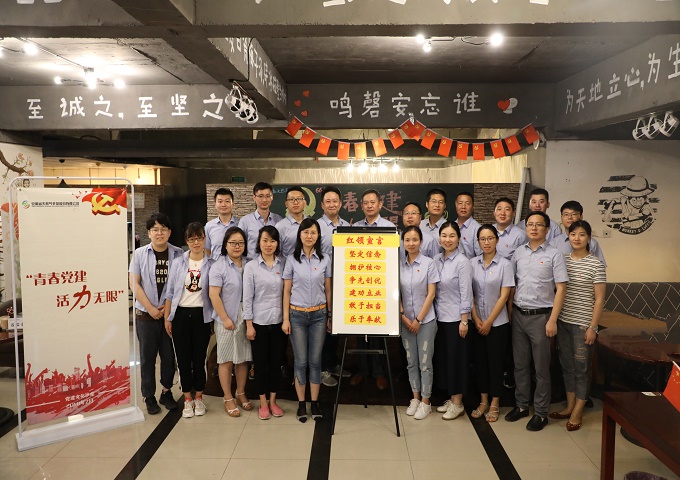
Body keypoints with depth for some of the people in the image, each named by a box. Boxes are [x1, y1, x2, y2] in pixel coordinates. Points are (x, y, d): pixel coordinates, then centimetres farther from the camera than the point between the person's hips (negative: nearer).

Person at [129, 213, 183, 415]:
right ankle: (149, 396, 20)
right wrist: (151, 308, -9)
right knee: (147, 356, 8)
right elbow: (134, 283, -3)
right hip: (146, 314, 0)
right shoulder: (140, 253, 0)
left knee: (169, 355, 9)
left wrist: (168, 307, -10)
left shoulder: (178, 254, 0)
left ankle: (166, 392, 25)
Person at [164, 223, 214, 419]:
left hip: (201, 315, -1)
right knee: (183, 358, 7)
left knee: (199, 358, 7)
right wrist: (167, 318, 3)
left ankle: (199, 398, 23)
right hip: (181, 314, 1)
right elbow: (170, 293, 5)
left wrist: (216, 317, -5)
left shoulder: (211, 264, -1)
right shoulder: (178, 263, 2)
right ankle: (187, 399, 21)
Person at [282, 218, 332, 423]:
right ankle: (301, 404, 18)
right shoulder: (291, 260, -1)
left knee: (315, 360, 6)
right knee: (301, 361, 4)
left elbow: (328, 290, 5)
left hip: (319, 315, 1)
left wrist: (330, 316, 4)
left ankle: (315, 403, 18)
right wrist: (285, 319, -3)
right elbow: (286, 291, 1)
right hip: (297, 314, -1)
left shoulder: (325, 260, 1)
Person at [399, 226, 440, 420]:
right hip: (406, 320, 3)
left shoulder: (428, 263, -7)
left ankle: (425, 402, 16)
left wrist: (419, 319, -10)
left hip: (425, 320, -3)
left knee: (425, 363, 3)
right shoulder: (399, 264, 1)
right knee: (411, 362, 12)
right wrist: (403, 316, -6)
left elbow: (431, 294, -8)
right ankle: (415, 398, 26)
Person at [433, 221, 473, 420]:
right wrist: (434, 313, 8)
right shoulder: (437, 260, 6)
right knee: (442, 357, 12)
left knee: (456, 358, 3)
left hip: (456, 318, -6)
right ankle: (451, 398, 26)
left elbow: (466, 293, -13)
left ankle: (457, 403, 15)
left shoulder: (462, 262, -12)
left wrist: (464, 321, -14)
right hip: (440, 317, 6)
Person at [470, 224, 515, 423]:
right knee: (480, 360, 10)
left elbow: (504, 296, -10)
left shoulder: (505, 264, -8)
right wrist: (476, 319, -6)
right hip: (477, 322, 3)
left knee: (495, 361, 6)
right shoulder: (472, 263, 1)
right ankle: (483, 401, 24)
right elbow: (469, 294, 2)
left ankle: (495, 404, 19)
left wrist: (489, 322, -11)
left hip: (497, 323, -3)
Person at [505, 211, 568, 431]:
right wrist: (510, 310, 5)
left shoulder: (554, 254, -6)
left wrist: (552, 320, -13)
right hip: (518, 314, 4)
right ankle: (521, 405, 27)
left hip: (540, 316, -4)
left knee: (541, 366, 5)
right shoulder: (519, 252, 7)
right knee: (520, 364, 13)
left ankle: (541, 412, 17)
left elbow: (561, 289, -8)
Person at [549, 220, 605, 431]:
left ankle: (577, 412, 17)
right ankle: (570, 406, 28)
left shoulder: (595, 264, -8)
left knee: (581, 367, 5)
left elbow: (599, 299, -8)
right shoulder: (562, 259, 4)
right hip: (563, 321, 5)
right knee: (567, 365, 14)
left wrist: (592, 327, -12)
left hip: (583, 324, -5)